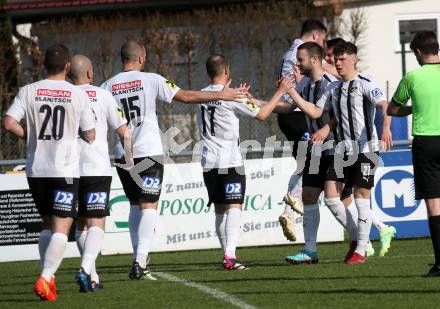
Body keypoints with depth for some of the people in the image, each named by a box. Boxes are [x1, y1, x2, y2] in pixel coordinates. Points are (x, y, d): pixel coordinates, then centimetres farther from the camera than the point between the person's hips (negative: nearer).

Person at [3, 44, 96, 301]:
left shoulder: (28, 92, 1)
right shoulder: (78, 95, -3)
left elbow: (10, 123, -9)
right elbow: (90, 136, 0)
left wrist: (30, 136, 8)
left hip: (36, 170, 3)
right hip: (66, 170, -3)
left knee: (48, 224, 18)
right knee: (61, 227, -4)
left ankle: (48, 278, 12)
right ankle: (45, 279, -19)